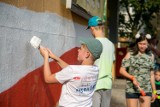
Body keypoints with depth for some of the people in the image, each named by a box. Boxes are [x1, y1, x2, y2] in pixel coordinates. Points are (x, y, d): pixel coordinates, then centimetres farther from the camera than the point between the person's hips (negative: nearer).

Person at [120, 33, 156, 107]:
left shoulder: (150, 56, 9)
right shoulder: (130, 54, 0)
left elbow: (151, 74, 13)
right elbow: (122, 70, -3)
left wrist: (154, 90, 13)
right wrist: (132, 78, -19)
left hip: (146, 90, 2)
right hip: (132, 89, -2)